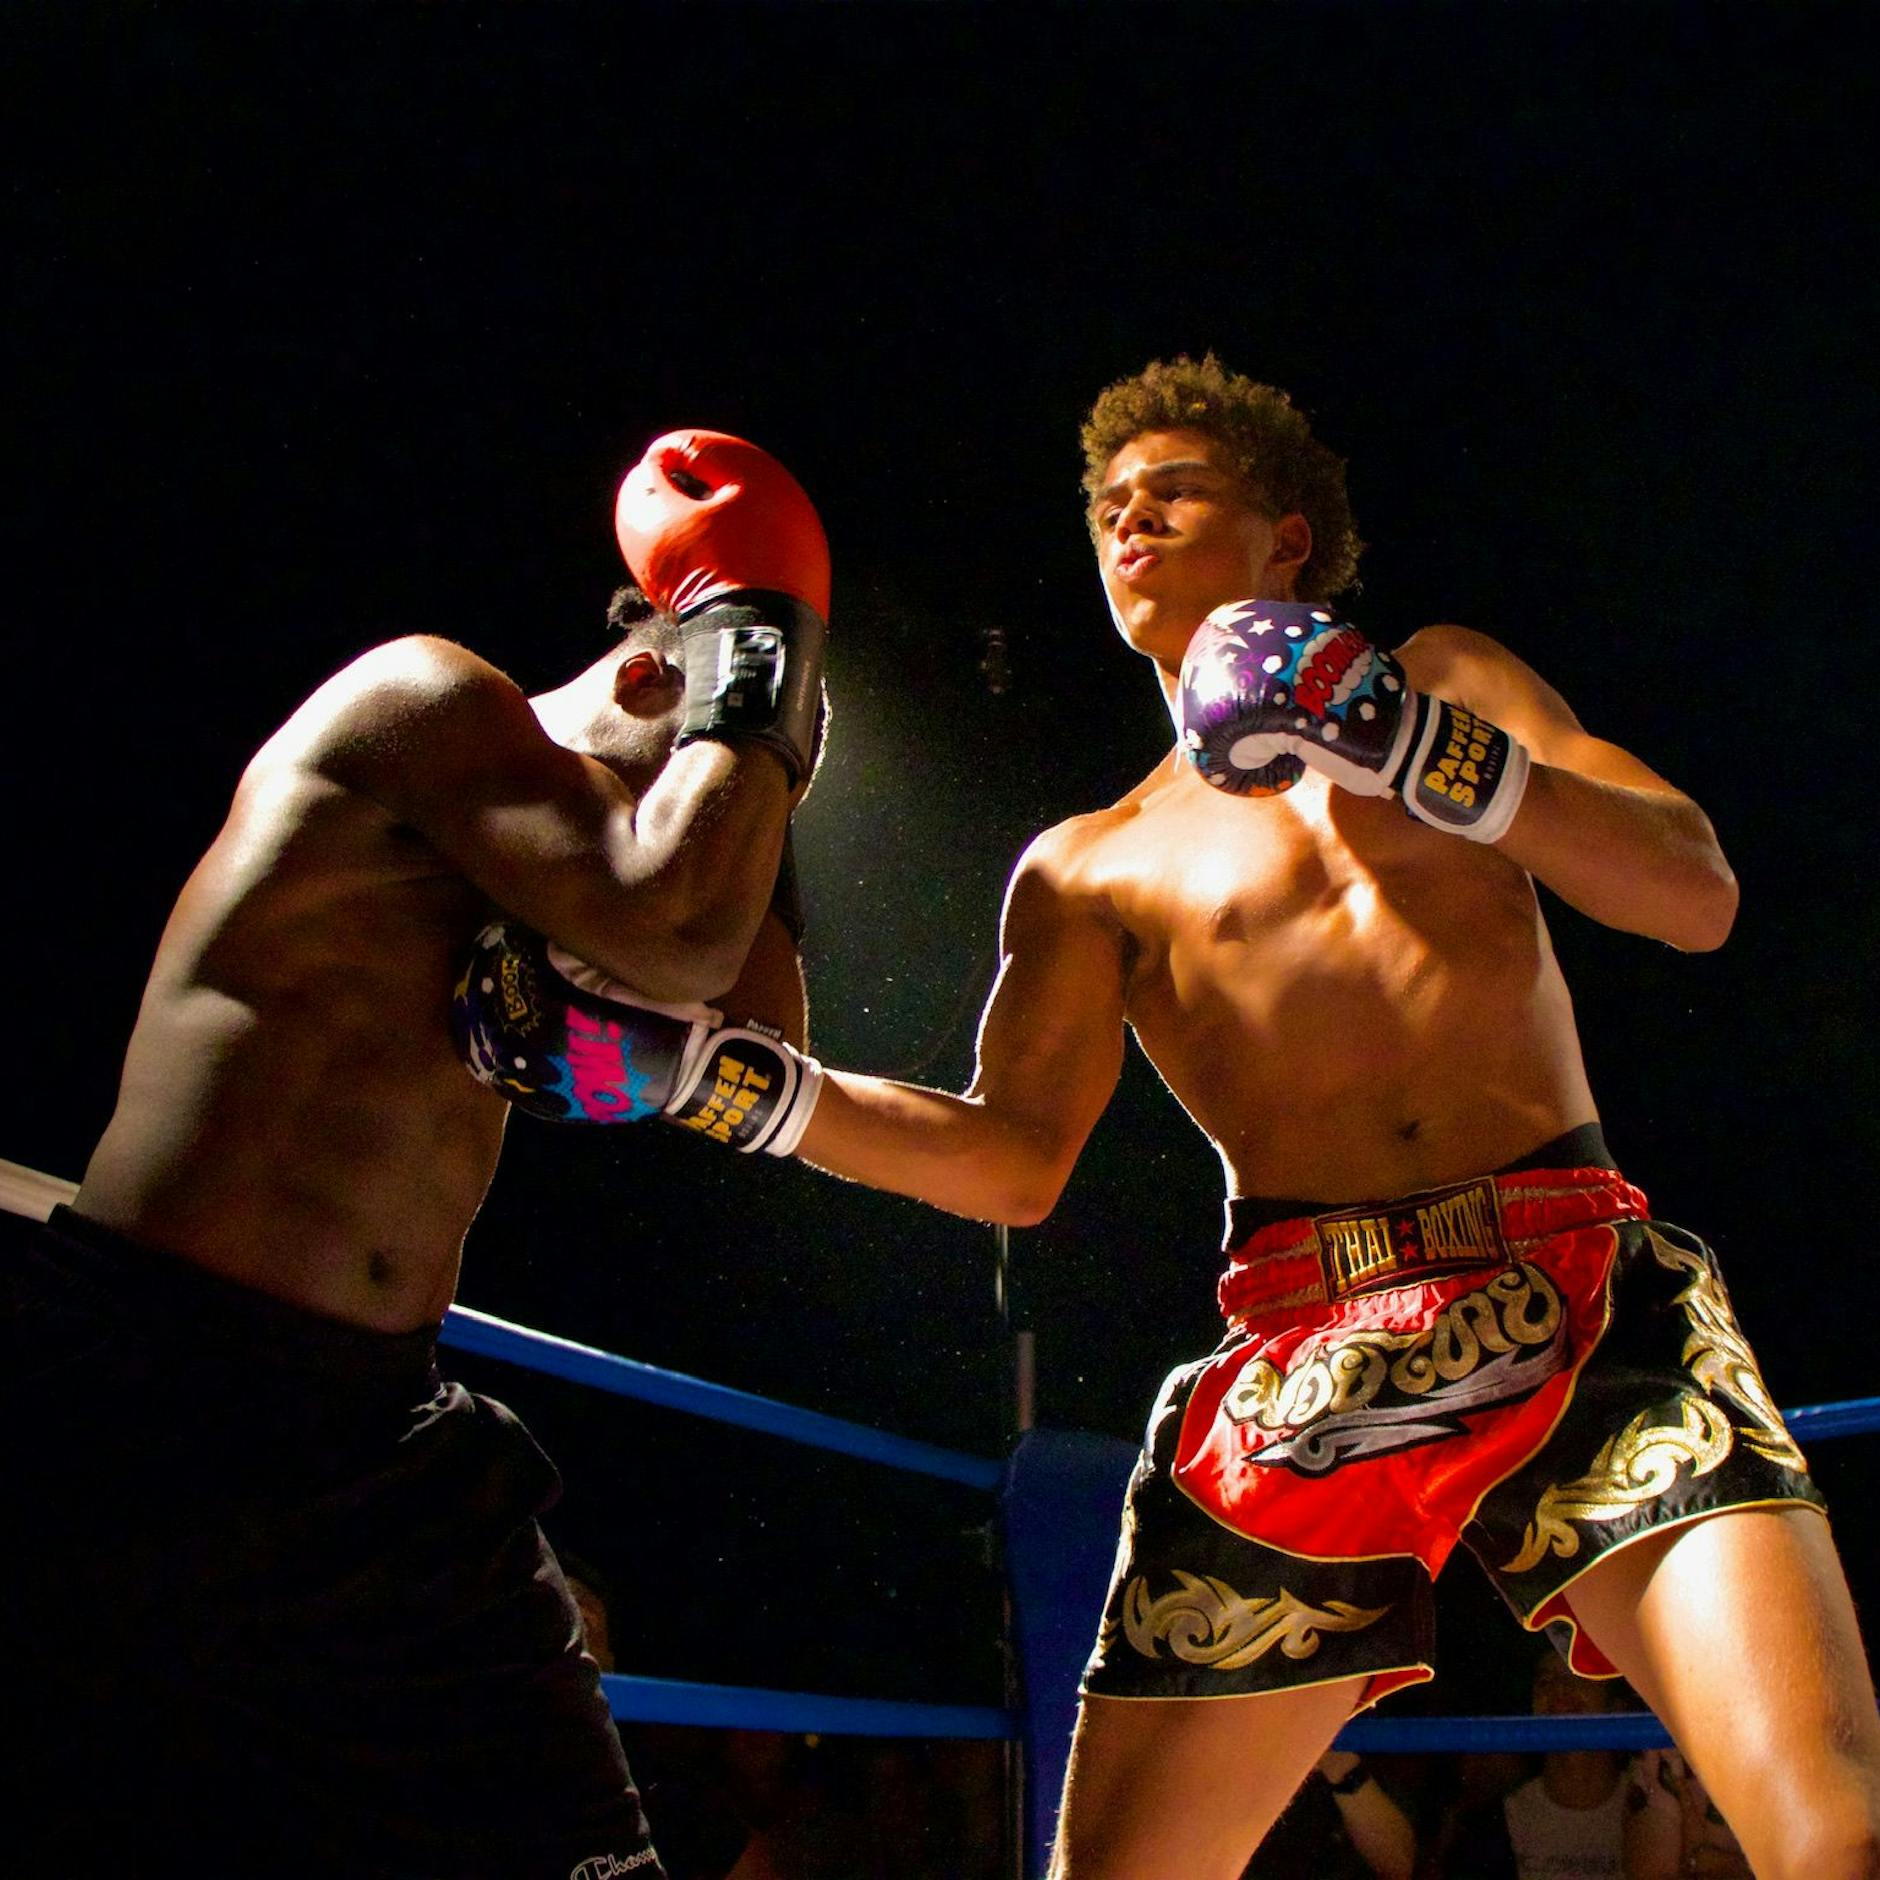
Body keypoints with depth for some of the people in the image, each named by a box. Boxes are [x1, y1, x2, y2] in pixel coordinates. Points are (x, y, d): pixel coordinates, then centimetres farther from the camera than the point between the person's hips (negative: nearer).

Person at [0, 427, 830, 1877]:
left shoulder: (537, 917, 19)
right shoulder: (428, 695, -6)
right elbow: (675, 937, -19)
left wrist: (759, 812, 12)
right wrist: (754, 693, -4)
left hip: (377, 1431, 8)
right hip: (140, 1387, -8)